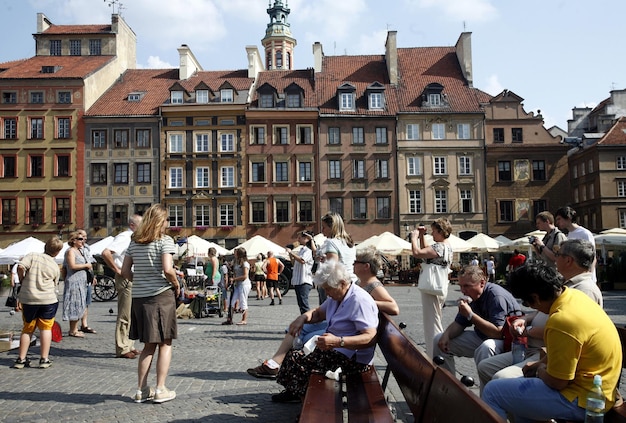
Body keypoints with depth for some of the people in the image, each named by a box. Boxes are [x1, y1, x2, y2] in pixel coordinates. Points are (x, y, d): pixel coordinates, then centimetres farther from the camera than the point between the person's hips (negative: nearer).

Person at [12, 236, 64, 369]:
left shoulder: (32, 256, 1)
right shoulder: (55, 267, 5)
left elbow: (20, 267, -15)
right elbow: (54, 285, 7)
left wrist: (22, 280, 2)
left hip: (27, 299, 1)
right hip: (48, 299, -1)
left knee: (27, 329, 15)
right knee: (46, 328, 9)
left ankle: (21, 359, 17)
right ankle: (44, 359, 8)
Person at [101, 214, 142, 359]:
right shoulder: (124, 237, -13)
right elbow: (105, 253, -26)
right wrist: (117, 270, -19)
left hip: (134, 280, 10)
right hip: (125, 280, -10)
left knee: (131, 315, 16)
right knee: (124, 316, -4)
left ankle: (128, 346, 26)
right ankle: (122, 349, 4)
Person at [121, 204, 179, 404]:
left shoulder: (134, 242, 10)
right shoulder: (165, 240, -9)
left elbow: (125, 271, 9)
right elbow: (167, 269, -19)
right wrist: (176, 285, -4)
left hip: (138, 296, 6)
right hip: (161, 295, -6)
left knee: (149, 345, 15)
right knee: (165, 344, 6)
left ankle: (141, 390, 18)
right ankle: (160, 390, 8)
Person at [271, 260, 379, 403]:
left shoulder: (359, 300, -22)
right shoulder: (337, 296, 8)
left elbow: (370, 338, -29)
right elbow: (319, 313, 23)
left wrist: (338, 341, -38)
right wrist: (303, 317, 0)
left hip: (353, 359, -10)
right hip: (335, 349, 10)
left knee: (295, 358, -14)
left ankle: (297, 394, 8)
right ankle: (293, 392, 17)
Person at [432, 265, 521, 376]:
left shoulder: (496, 296, -23)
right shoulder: (471, 296, 2)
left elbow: (498, 332, -31)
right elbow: (459, 324, 8)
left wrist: (470, 315, -30)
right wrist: (446, 335, -13)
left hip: (505, 340, -8)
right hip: (481, 337, 8)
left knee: (485, 348, -42)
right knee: (439, 340, 1)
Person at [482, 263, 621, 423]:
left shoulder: (562, 321, -30)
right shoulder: (575, 295, -1)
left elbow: (556, 382, -21)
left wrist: (540, 370, -2)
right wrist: (541, 364, 12)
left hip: (582, 401, -10)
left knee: (492, 391, -8)